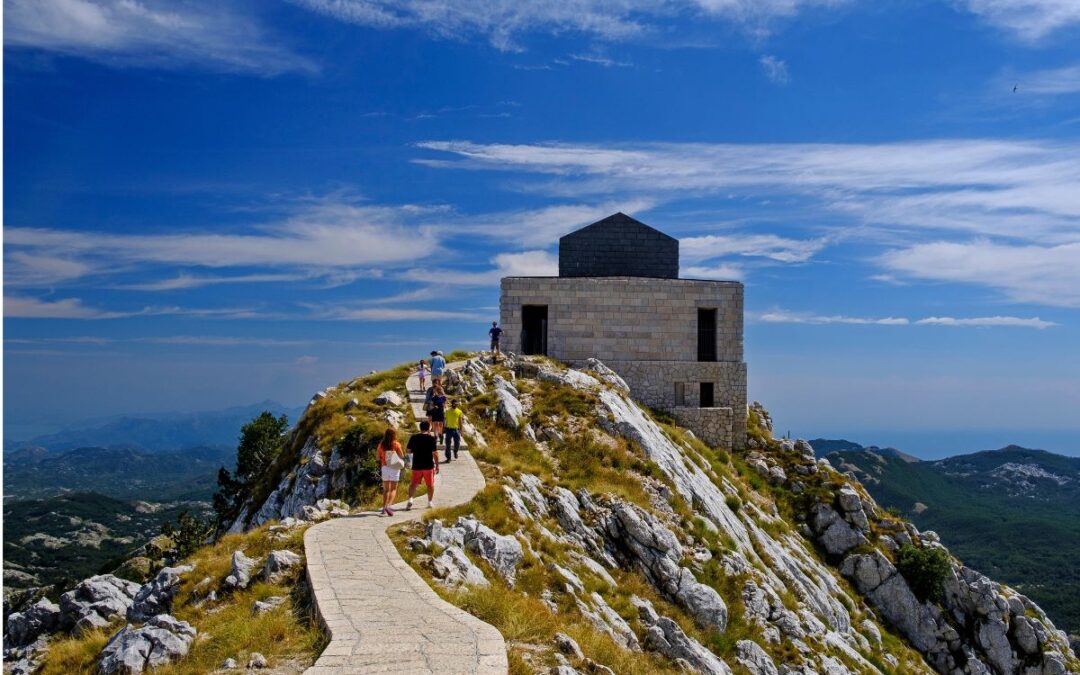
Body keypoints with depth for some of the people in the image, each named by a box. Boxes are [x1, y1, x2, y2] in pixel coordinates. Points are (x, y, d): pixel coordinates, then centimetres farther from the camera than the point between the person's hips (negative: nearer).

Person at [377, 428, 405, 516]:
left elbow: (379, 458, 4)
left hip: (384, 467, 3)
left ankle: (384, 508, 8)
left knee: (386, 489, 13)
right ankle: (388, 506, -15)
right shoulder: (396, 444, -10)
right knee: (393, 489, 3)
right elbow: (402, 456, -7)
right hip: (394, 468, -3)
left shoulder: (381, 445, -1)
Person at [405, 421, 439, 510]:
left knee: (413, 483, 8)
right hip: (429, 465, -2)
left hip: (416, 465, 2)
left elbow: (409, 450, 7)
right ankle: (429, 502, 17)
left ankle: (410, 499, -11)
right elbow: (435, 453, -10)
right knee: (430, 484, 12)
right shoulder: (431, 438, -9)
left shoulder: (413, 437, 0)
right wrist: (437, 465, -3)